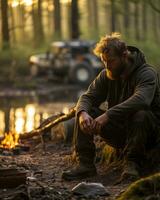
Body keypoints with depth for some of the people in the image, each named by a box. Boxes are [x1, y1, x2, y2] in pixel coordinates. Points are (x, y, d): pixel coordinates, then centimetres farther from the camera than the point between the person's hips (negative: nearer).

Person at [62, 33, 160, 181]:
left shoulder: (146, 74, -17)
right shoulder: (106, 75, 4)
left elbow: (141, 100, -36)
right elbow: (87, 97, -3)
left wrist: (108, 115, -45)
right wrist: (83, 112, -29)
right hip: (118, 132, 5)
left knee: (140, 114, -37)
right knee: (83, 112, -12)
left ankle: (132, 164, -28)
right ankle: (85, 164, -17)